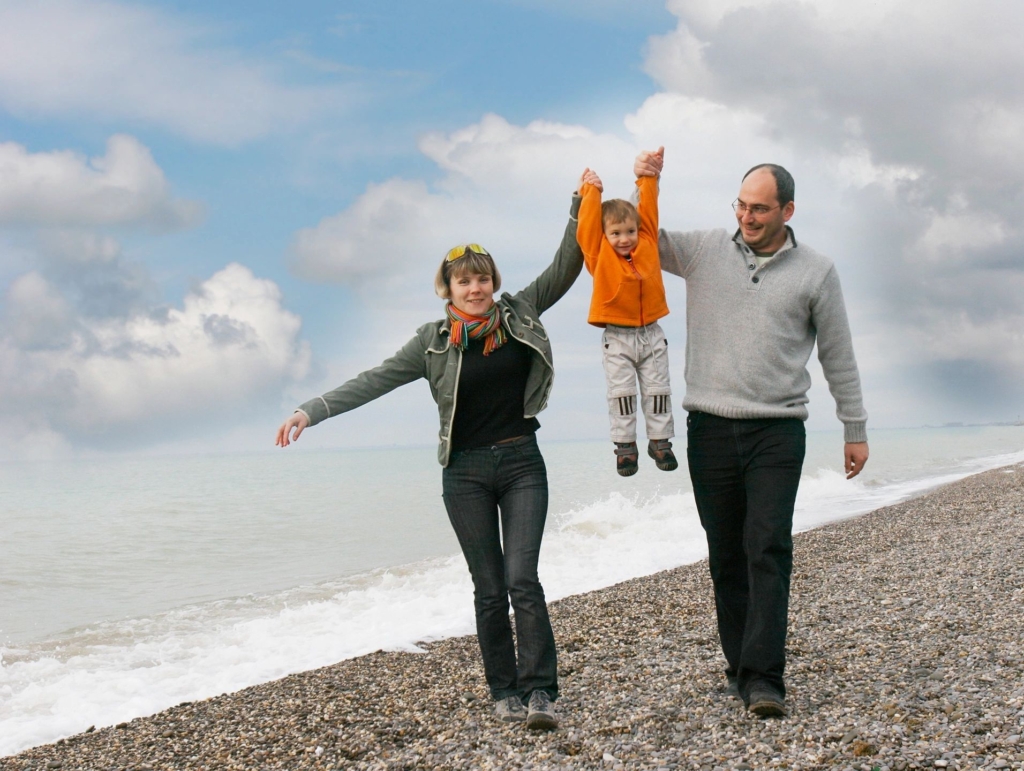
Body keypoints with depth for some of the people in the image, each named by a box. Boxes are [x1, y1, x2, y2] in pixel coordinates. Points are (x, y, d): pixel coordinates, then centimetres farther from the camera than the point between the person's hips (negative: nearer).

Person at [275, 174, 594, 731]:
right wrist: (311, 411, -12)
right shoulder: (434, 342, -1)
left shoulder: (519, 317, 3)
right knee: (489, 588, 4)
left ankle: (540, 692, -10)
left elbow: (564, 269, 2)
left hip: (521, 462, 0)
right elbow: (374, 382, -4)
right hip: (465, 471, 0)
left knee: (522, 578, -11)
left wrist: (582, 207, -9)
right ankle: (504, 692, 13)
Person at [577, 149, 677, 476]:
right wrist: (591, 191, -8)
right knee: (621, 392, 1)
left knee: (657, 389, 8)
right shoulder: (599, 255, -6)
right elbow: (587, 226, -11)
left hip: (651, 333, 3)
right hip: (616, 337, -2)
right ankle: (625, 445, 10)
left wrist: (648, 178, 3)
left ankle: (660, 440, 20)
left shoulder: (647, 245, 1)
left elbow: (649, 211, 4)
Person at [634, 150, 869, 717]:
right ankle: (740, 668, 14)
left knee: (769, 550, -12)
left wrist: (855, 429, 12)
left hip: (777, 432, -2)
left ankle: (762, 678, -15)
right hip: (710, 429, 2)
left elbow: (838, 356, 10)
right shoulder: (703, 252, 7)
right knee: (726, 556, 5)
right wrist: (645, 184, -1)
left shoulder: (816, 272, 4)